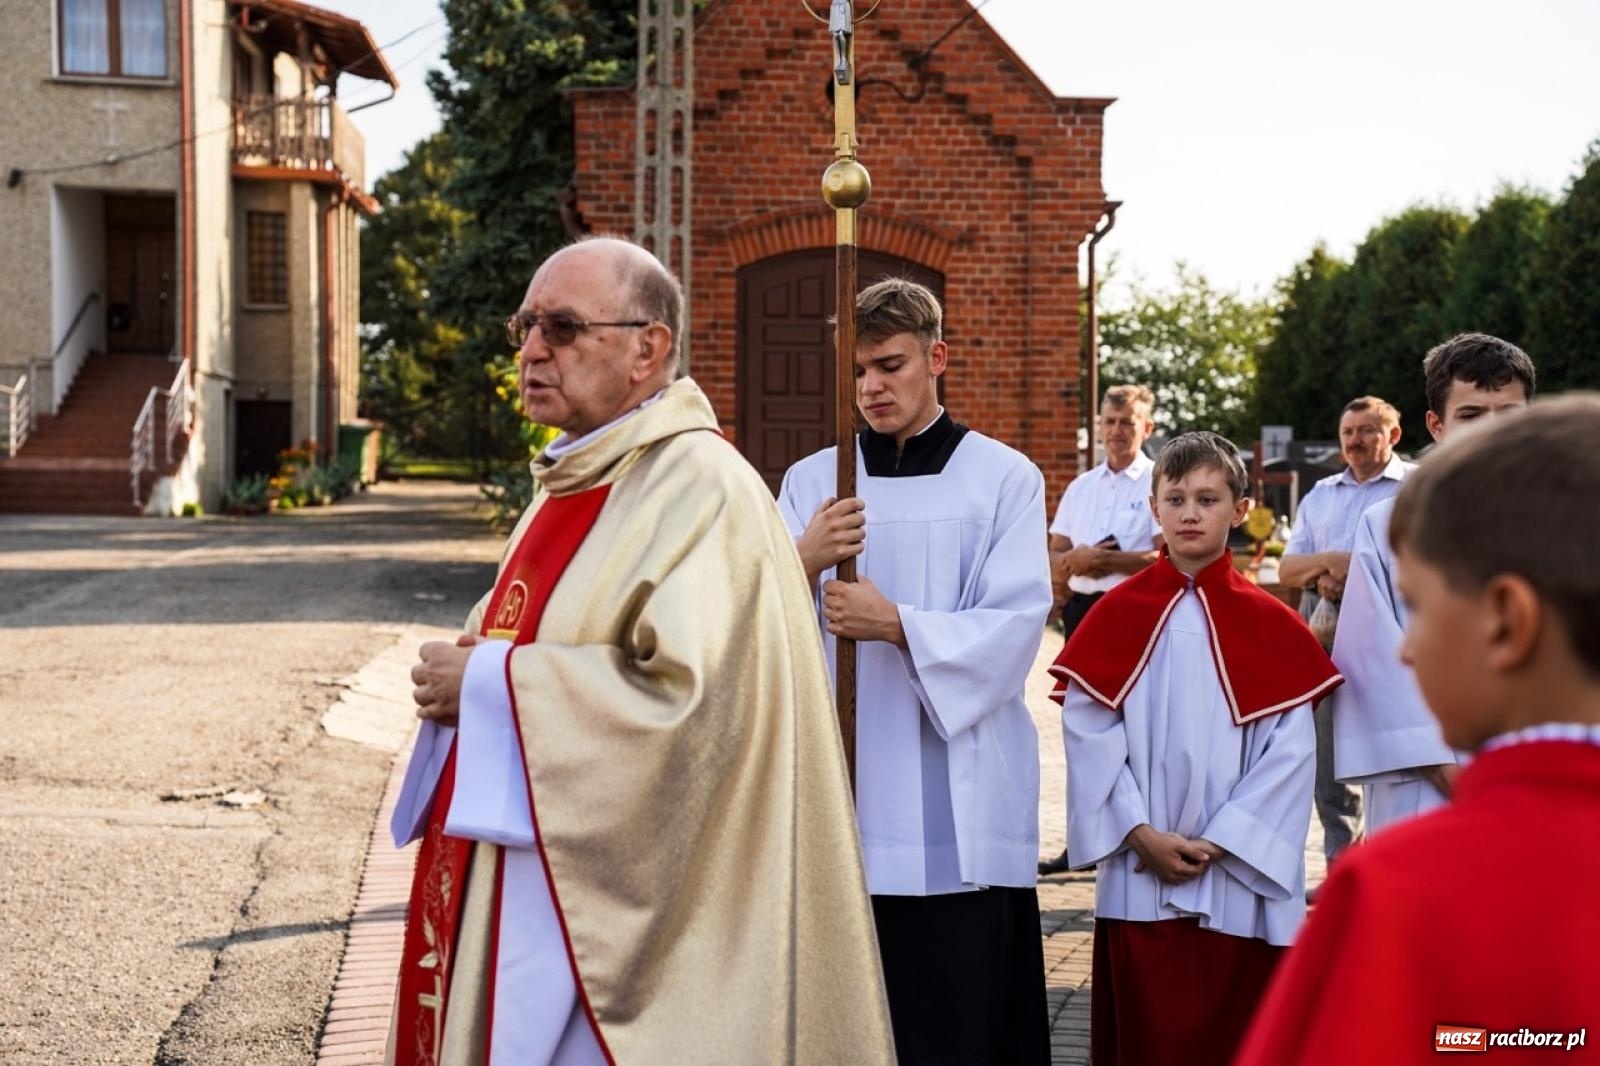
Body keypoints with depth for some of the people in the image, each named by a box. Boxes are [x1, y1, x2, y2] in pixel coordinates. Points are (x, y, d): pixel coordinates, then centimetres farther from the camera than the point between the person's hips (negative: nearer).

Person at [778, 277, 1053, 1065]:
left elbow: (1015, 625, -7)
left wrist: (897, 625, -20)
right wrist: (803, 565, -17)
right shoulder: (809, 481, 11)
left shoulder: (1003, 479, 3)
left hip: (958, 800, -2)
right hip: (839, 789, 3)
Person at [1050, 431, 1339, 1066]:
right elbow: (1087, 732, -2)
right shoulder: (1117, 615, 2)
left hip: (1239, 881, 0)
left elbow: (1291, 750, -3)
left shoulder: (1269, 625, 1)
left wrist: (1219, 842, -10)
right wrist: (1141, 834, -10)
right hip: (1138, 877, 0)